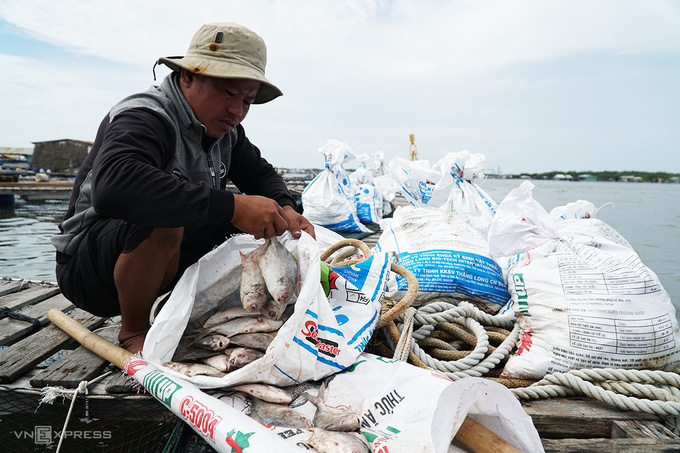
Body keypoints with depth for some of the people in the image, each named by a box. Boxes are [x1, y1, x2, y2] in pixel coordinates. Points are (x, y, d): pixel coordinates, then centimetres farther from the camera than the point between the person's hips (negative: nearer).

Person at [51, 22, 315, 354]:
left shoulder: (225, 128, 1)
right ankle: (132, 332, -11)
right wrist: (231, 206, -45)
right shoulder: (145, 117, -24)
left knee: (254, 218, -2)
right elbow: (111, 188, -44)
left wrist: (285, 211, -12)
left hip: (167, 253, 7)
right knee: (162, 222, -37)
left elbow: (260, 173, 11)